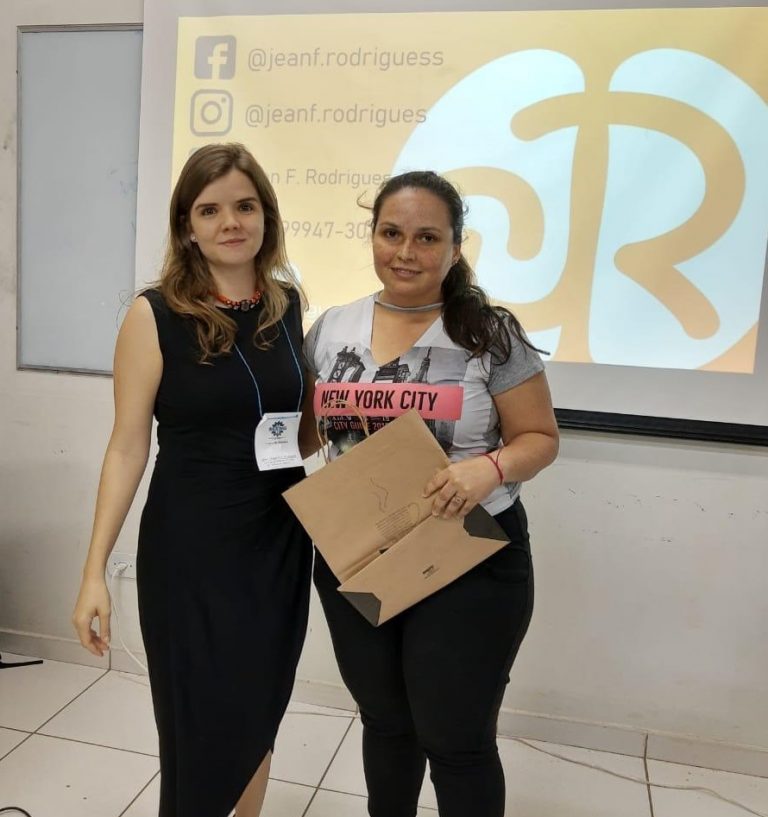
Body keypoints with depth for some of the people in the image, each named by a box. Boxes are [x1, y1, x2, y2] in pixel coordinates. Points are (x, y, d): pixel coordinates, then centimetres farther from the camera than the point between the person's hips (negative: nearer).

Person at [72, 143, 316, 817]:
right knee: (202, 725, 7)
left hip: (282, 539, 4)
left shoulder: (288, 303, 2)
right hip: (190, 547, -4)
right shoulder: (155, 314, -11)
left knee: (260, 710, 19)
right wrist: (95, 569, -10)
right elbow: (128, 445, -9)